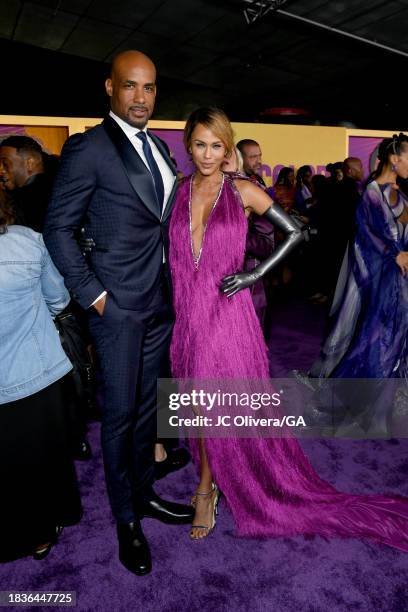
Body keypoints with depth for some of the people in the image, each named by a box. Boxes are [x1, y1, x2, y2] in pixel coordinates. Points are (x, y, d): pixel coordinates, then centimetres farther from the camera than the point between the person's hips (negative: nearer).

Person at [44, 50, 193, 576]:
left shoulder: (159, 149, 13)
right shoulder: (88, 147, -8)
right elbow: (57, 229, -8)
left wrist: (174, 283, 8)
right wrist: (91, 293, -12)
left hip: (161, 301, 7)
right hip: (119, 304, -6)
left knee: (146, 406, 17)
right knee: (120, 413, 6)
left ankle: (143, 494, 36)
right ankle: (126, 519, 26)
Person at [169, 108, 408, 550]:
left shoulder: (242, 191, -2)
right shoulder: (177, 192, 6)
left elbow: (294, 232, 2)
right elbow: (168, 251, 12)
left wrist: (255, 273, -8)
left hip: (228, 311, -3)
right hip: (186, 310, 3)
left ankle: (206, 487, 26)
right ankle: (210, 483, 38)